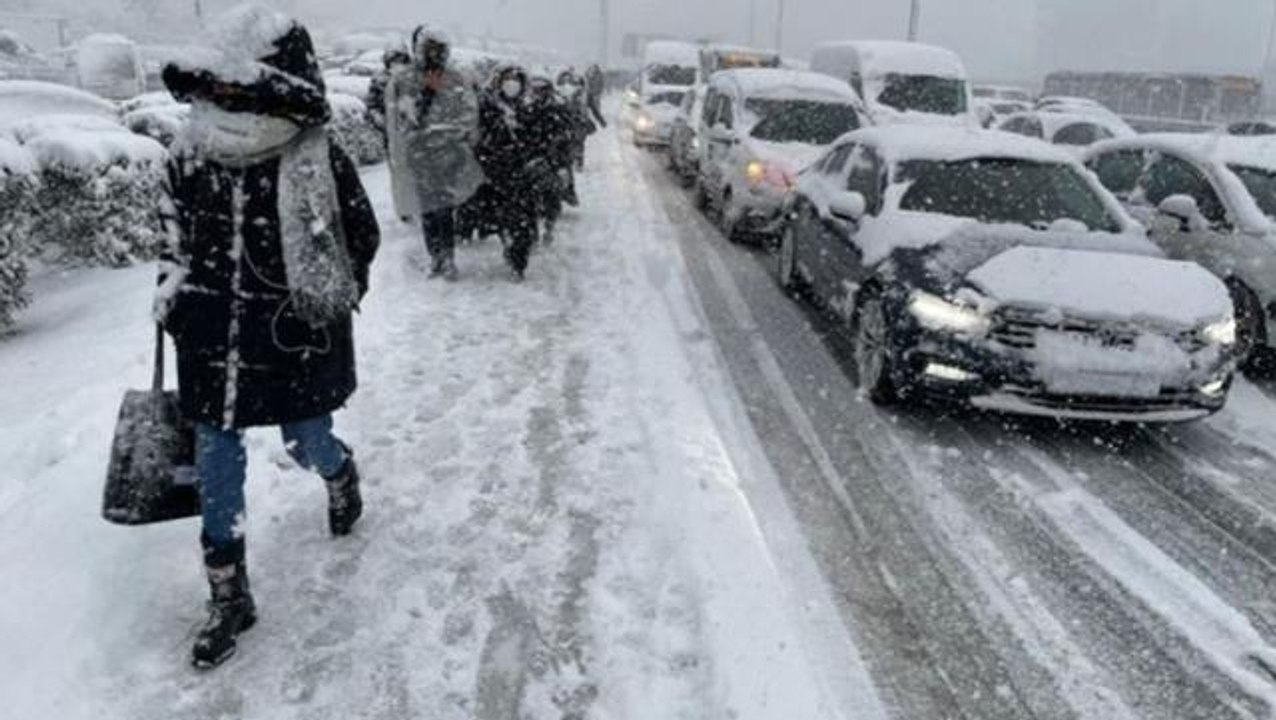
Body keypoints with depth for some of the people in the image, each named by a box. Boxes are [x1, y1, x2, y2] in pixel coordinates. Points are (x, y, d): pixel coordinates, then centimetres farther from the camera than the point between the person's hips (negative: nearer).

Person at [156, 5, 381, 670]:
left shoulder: (318, 162, -14)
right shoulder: (191, 153, -2)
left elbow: (362, 235, -2)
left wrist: (330, 302, -6)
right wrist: (173, 286, 7)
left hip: (294, 340, -3)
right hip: (212, 341, 4)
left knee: (307, 448, 12)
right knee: (215, 469, 7)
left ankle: (340, 472, 53)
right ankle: (228, 598, 23)